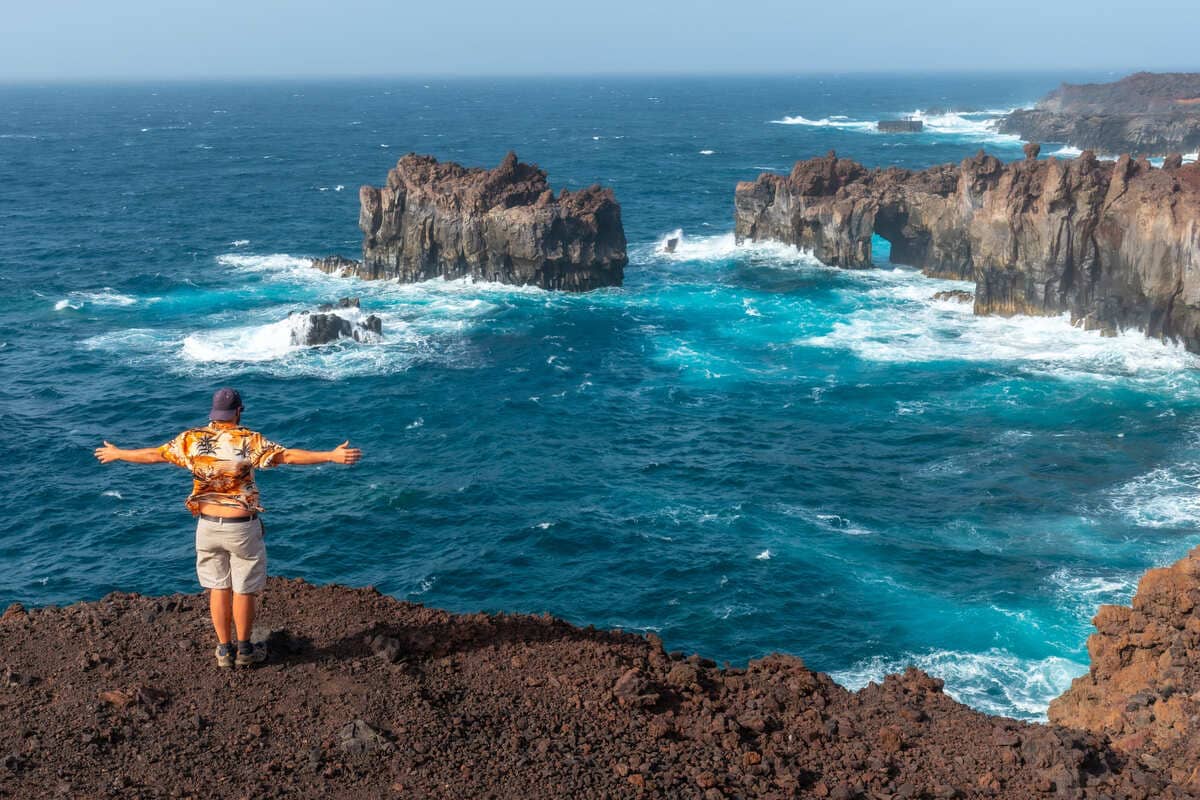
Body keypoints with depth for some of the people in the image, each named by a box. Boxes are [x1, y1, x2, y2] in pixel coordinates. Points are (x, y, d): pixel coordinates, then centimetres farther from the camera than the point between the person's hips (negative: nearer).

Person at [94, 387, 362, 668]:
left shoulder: (192, 439, -3)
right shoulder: (248, 440, -15)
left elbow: (153, 454, 6)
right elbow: (287, 455, -24)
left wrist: (116, 454, 23)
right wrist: (332, 456, -26)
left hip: (208, 525, 4)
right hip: (242, 528, -4)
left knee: (218, 587, 15)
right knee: (244, 589, 10)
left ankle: (225, 650, 22)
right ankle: (244, 650, 20)